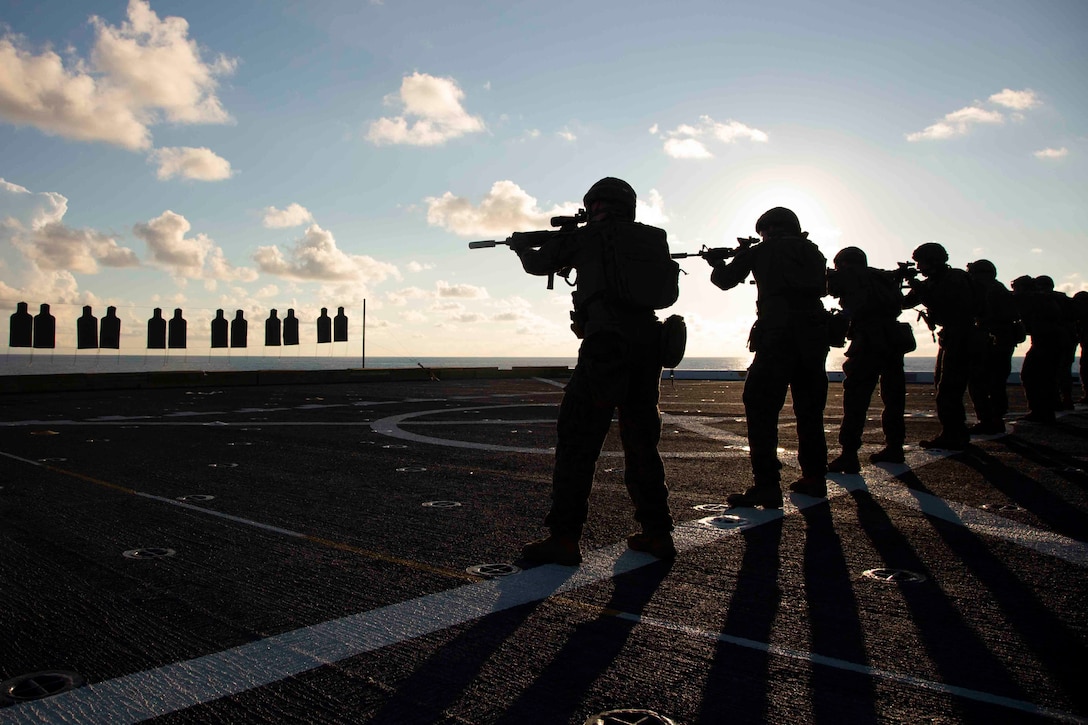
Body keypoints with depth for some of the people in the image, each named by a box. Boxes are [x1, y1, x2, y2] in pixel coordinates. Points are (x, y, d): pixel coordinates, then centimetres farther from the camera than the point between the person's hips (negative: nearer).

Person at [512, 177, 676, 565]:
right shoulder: (653, 239, 17)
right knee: (641, 439, 15)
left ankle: (564, 538, -5)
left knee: (577, 439, -3)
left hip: (607, 346, -6)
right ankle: (657, 532, 18)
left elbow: (538, 264, 16)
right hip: (648, 344, 6)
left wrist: (521, 244, 40)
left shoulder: (588, 236, 5)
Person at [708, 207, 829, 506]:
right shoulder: (812, 251, 18)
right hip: (814, 334, 6)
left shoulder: (761, 251, 8)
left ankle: (766, 486, -12)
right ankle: (814, 478, 21)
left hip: (777, 335, -5)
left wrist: (717, 264, 37)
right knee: (809, 409, 15)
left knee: (761, 408, -5)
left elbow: (725, 280, 14)